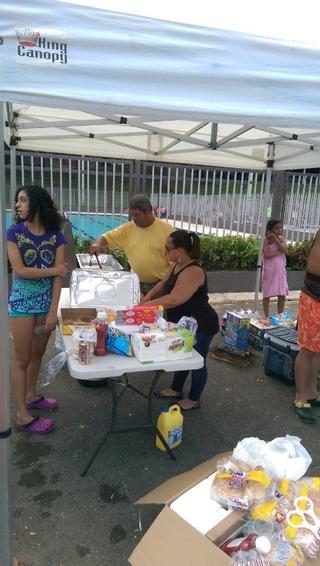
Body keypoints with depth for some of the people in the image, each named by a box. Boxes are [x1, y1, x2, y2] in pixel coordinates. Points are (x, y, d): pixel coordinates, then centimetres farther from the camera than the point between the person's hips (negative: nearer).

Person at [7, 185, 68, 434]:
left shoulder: (55, 236, -3)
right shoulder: (14, 232, -8)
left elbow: (59, 276, -7)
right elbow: (19, 271, -16)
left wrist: (53, 311, -12)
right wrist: (54, 270, -11)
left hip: (47, 300, 3)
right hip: (22, 301, -3)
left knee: (38, 353, 17)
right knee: (22, 358, 4)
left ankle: (31, 396, 38)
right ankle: (23, 416, 14)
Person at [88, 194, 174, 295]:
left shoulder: (166, 229, -9)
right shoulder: (128, 228, 2)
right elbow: (107, 237, 7)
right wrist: (97, 244, -16)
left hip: (160, 285, -3)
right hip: (137, 284, 3)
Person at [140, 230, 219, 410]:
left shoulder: (193, 272, -30)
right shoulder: (176, 266, 1)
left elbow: (174, 300, -36)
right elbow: (163, 284, 14)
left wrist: (147, 305, -27)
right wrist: (148, 297, -3)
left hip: (200, 326, -9)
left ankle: (194, 400, 27)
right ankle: (176, 389, 43)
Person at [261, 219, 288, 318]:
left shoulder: (281, 238, 5)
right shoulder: (267, 239, -8)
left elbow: (284, 249, -12)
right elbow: (266, 255, -17)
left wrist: (276, 239, -16)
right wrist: (279, 252, -14)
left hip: (280, 270, 4)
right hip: (269, 270, -4)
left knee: (282, 295, 6)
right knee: (267, 294, 5)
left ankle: (280, 316, 19)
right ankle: (266, 316, 15)